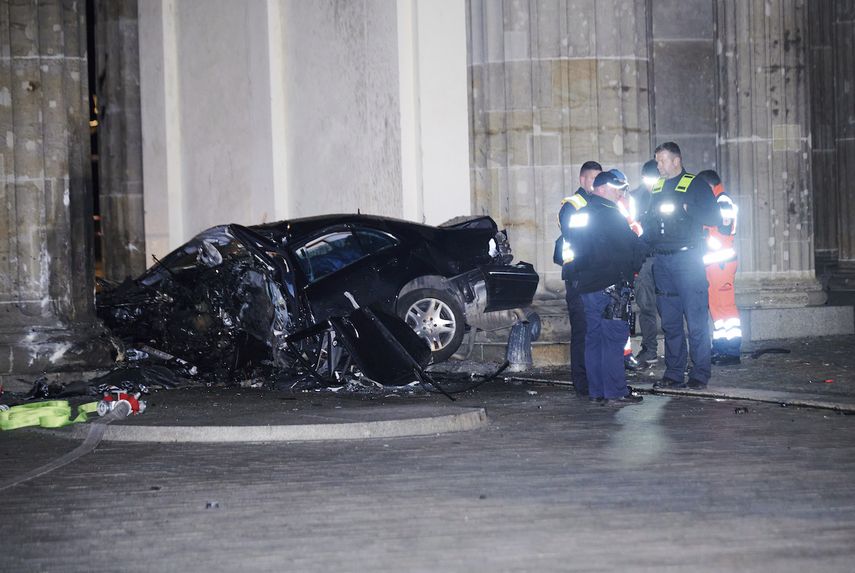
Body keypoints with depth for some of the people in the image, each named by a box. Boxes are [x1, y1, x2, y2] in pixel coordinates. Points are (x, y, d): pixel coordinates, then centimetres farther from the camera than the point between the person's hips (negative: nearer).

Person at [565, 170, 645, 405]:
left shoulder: (579, 214, 14)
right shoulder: (610, 215, -12)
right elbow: (633, 247, -9)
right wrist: (632, 267, 8)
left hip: (585, 284, 9)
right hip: (609, 285, -9)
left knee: (594, 338, 12)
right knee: (614, 338, -6)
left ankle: (596, 391, 14)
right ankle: (615, 392, -6)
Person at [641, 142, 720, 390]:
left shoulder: (695, 185, 0)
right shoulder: (656, 188, 18)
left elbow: (714, 217, -7)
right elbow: (648, 221, 23)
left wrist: (685, 210, -15)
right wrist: (646, 220, 2)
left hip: (687, 258, -6)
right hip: (661, 260, 6)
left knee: (696, 320, -5)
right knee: (669, 321, 7)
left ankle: (700, 374, -1)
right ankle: (674, 374, 13)